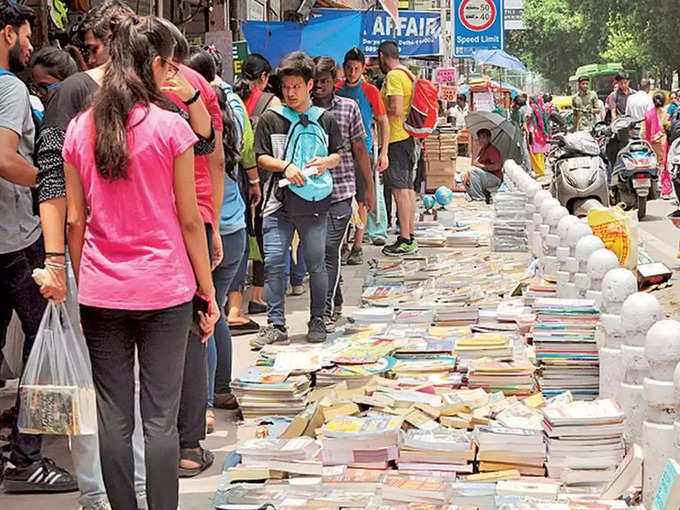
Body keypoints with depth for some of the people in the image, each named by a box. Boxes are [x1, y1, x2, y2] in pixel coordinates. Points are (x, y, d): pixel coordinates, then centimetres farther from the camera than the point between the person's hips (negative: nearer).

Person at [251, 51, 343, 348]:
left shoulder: (325, 120, 8)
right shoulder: (270, 119, 4)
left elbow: (339, 154, 15)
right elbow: (261, 158, 3)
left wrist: (326, 162, -7)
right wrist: (286, 166, -13)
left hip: (314, 204, 1)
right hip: (278, 204, -1)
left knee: (316, 264, 7)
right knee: (273, 263, -5)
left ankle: (317, 320, 22)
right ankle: (276, 325, 2)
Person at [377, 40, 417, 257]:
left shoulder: (393, 76, -13)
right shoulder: (409, 75, 15)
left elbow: (396, 110, -21)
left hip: (396, 139, -10)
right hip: (408, 138, 10)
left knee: (400, 190, -7)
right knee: (408, 188, 12)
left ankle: (405, 240, -6)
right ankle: (410, 237, 17)